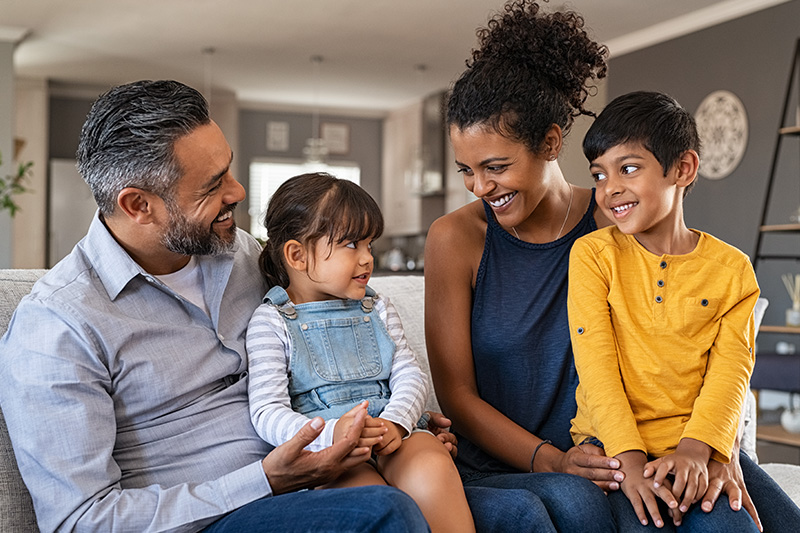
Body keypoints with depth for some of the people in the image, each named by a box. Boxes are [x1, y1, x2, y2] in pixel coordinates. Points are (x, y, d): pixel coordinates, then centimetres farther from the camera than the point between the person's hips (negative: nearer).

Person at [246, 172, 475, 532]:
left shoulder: (377, 309, 19)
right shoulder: (271, 323, 2)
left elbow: (410, 375, 10)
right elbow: (267, 412, -7)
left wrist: (396, 422, -13)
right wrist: (330, 434, -25)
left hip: (392, 435, 4)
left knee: (433, 470, -30)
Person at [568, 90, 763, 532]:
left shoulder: (731, 267, 6)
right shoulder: (592, 254, 1)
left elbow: (730, 368, -2)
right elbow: (595, 364, -7)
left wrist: (695, 449, -19)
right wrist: (630, 459, -18)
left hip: (699, 444, 2)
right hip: (613, 442, -1)